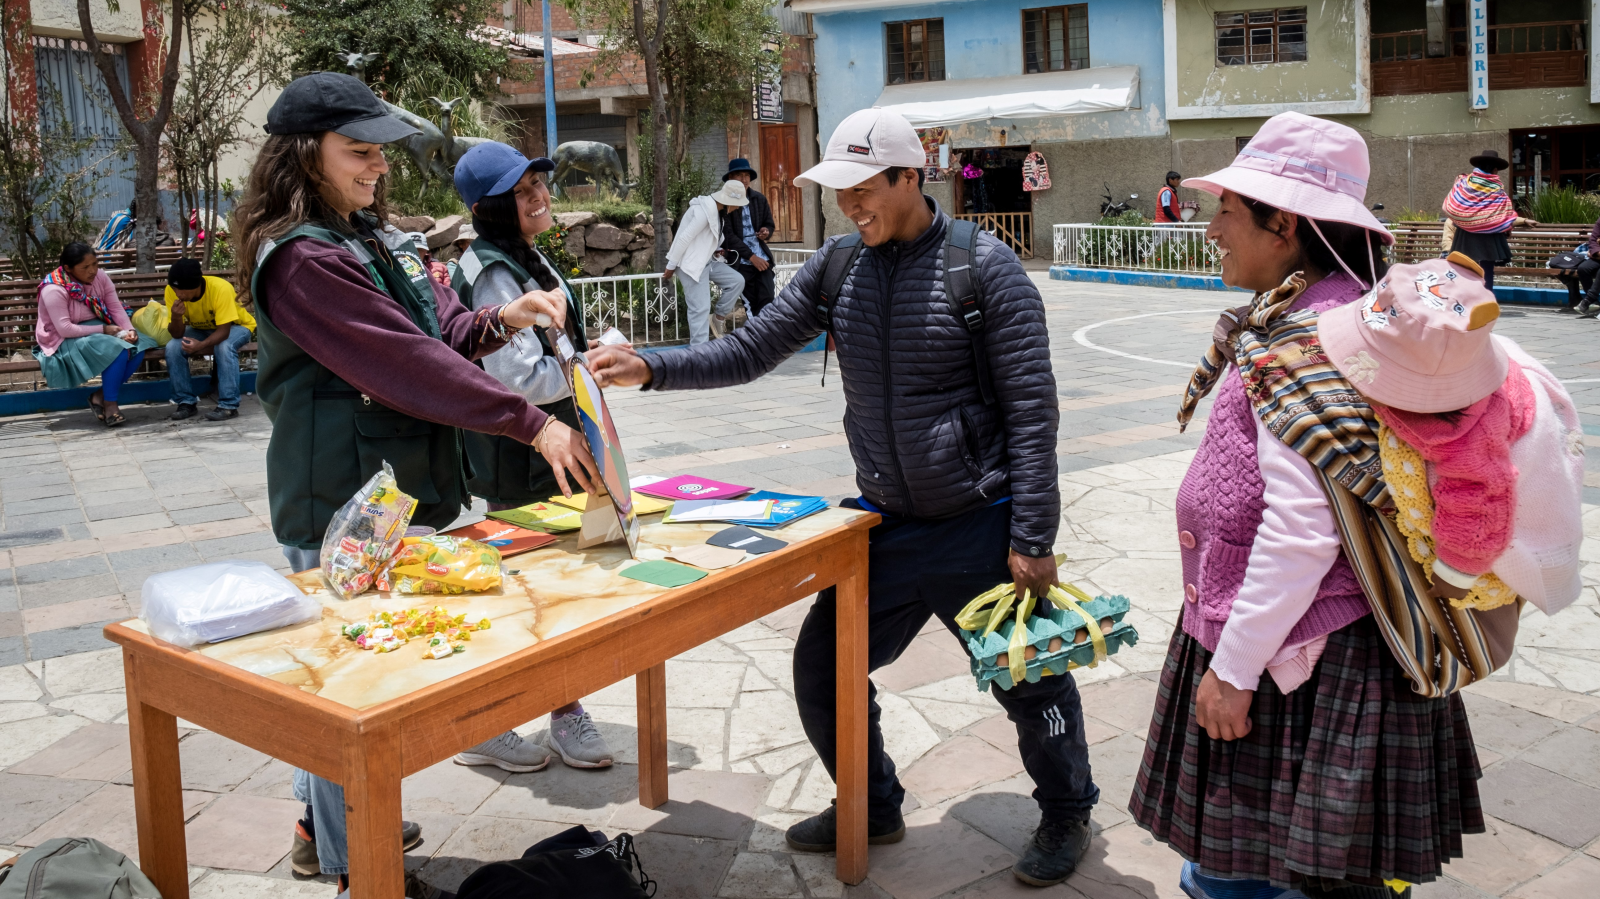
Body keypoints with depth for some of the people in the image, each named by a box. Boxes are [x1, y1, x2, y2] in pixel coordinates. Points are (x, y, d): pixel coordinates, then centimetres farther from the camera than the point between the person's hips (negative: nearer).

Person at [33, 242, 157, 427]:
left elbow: (116, 308, -4)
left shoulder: (100, 276, -3)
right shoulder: (54, 290, -21)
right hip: (65, 341, -7)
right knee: (118, 349, -30)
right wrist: (103, 330, -23)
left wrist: (129, 330, -22)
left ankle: (100, 395, -7)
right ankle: (110, 404, -16)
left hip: (97, 330, 7)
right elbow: (65, 329, -24)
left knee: (137, 347, -18)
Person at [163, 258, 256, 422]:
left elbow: (223, 330, -34)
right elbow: (178, 334, -19)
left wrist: (201, 345, -51)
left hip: (235, 326, -4)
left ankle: (229, 406, -28)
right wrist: (176, 318, -41)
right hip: (201, 329, 4)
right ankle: (187, 402, -9)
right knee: (173, 347, -22)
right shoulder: (172, 292, -21)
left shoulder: (221, 288, -34)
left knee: (224, 347, -36)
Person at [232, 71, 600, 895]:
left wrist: (501, 320, -9)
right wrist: (533, 425, -26)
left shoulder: (374, 238, 10)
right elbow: (407, 363, -25)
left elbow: (438, 331, 12)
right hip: (342, 504, -9)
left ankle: (326, 824, 39)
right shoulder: (302, 258, -18)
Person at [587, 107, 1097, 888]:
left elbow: (1032, 411, -13)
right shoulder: (834, 268, 1)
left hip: (981, 527, -5)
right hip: (885, 526, 5)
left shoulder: (985, 268, -13)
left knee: (1031, 681, 8)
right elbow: (750, 352, 5)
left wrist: (1032, 538, -15)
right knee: (822, 674, 9)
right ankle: (873, 807, 34)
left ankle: (1066, 817, 36)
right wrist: (650, 368, -10)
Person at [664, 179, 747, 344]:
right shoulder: (705, 211, -23)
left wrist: (716, 250, 2)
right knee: (701, 308, -11)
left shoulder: (714, 209, 7)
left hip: (707, 260, 9)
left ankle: (718, 319, 12)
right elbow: (684, 238, -23)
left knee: (737, 281, 1)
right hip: (691, 263, -9)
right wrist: (671, 267, -17)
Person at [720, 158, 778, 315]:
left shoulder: (759, 199, 10)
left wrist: (766, 231, -6)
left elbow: (769, 224, 20)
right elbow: (728, 235, -9)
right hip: (741, 260, -3)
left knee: (767, 301, -7)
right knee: (752, 304, -2)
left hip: (762, 257, 3)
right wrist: (751, 256, -15)